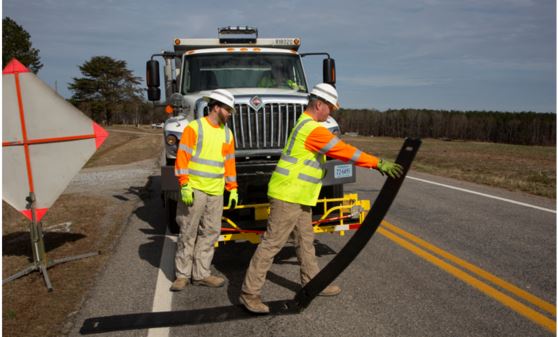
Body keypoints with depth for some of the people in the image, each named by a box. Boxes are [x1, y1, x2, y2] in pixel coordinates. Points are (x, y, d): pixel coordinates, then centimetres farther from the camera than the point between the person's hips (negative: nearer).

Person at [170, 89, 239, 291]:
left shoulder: (227, 133, 12)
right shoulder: (194, 128, -7)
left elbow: (229, 163, 15)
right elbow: (182, 158, -11)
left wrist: (233, 189, 11)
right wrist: (184, 185, -17)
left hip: (216, 192, 6)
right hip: (194, 190, -6)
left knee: (210, 233, 9)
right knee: (188, 233, 3)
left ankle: (201, 274, 19)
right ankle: (182, 275, 15)